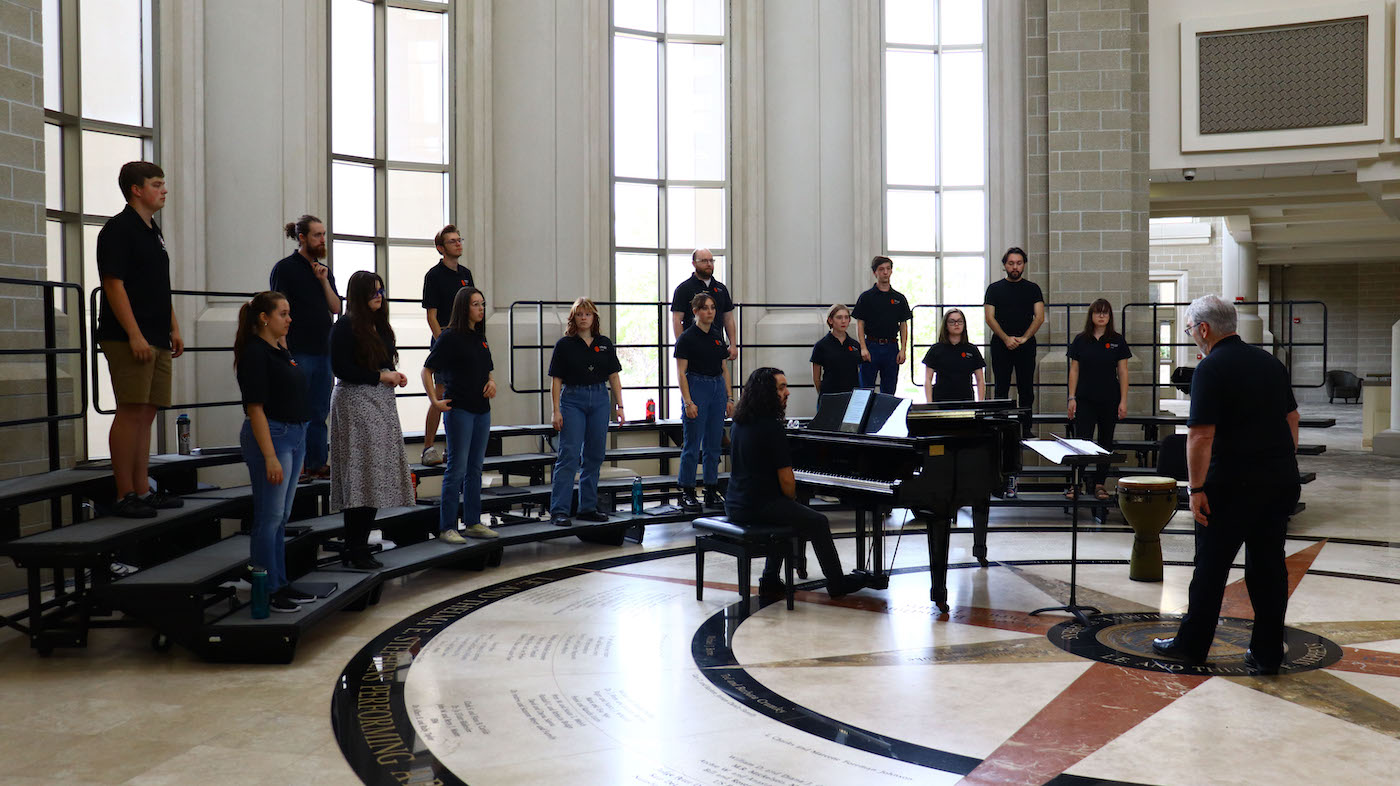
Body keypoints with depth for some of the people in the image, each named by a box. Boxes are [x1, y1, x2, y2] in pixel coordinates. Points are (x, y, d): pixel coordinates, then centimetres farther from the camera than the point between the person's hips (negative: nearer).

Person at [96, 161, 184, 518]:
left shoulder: (153, 231, 20)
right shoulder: (118, 229, -8)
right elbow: (114, 284, -15)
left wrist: (174, 329, 19)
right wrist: (134, 335, -20)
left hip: (157, 340, 9)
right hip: (128, 339, -9)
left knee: (147, 413, 9)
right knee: (131, 412, -9)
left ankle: (142, 490, 15)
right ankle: (124, 495, -5)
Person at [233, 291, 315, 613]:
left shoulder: (281, 352, 14)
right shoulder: (254, 353, -13)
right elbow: (255, 408, -18)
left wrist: (299, 450, 20)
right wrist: (270, 457, -23)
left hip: (294, 436, 9)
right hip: (270, 437, -9)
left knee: (282, 517, 13)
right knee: (269, 517, -3)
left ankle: (280, 585, 21)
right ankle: (266, 591, 4)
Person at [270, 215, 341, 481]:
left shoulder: (324, 271, 16)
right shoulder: (285, 268, -3)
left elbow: (335, 308, 10)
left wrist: (324, 281, -3)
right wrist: (283, 351, -15)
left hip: (323, 351, 7)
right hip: (297, 352, -7)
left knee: (320, 412, 9)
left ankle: (317, 464, 15)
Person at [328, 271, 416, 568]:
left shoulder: (379, 325, 16)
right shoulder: (346, 326, -8)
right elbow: (341, 368, -15)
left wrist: (394, 376, 3)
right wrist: (380, 376, -13)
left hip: (382, 403, 8)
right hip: (355, 402, -8)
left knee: (375, 479, 7)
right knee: (361, 477, -9)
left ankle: (359, 547, 13)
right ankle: (354, 550, -3)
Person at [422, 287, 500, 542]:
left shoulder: (480, 338, 13)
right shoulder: (450, 337, -8)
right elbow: (427, 370, -8)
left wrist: (492, 382, 4)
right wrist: (434, 401, -16)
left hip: (482, 410, 7)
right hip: (459, 409, -7)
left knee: (475, 468, 11)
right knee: (457, 468, -6)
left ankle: (473, 523, 19)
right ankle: (447, 528, -1)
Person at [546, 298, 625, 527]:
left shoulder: (605, 344, 8)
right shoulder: (564, 344, -1)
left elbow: (614, 377, 10)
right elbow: (556, 380, -2)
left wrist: (619, 406, 4)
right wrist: (556, 411, -9)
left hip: (600, 400, 4)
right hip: (572, 400, -4)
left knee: (595, 456, 6)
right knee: (568, 455, -9)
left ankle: (588, 507, 15)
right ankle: (559, 510, -9)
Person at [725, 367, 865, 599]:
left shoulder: (740, 423, 9)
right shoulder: (772, 428, -18)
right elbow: (786, 480, -17)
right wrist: (792, 500, 5)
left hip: (735, 506, 9)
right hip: (759, 507, -9)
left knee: (785, 512, 33)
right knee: (819, 523, 6)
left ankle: (770, 580, 29)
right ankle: (836, 583, 18)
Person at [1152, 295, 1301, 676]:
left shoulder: (1211, 369, -12)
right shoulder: (1270, 362, 11)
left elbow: (1201, 435, -18)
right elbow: (1292, 418, 17)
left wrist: (1197, 489, -13)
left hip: (1235, 482, -7)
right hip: (1282, 478, 7)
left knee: (1212, 564, 5)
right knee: (1268, 563, 10)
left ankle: (1192, 644, 16)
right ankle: (1268, 653, 13)